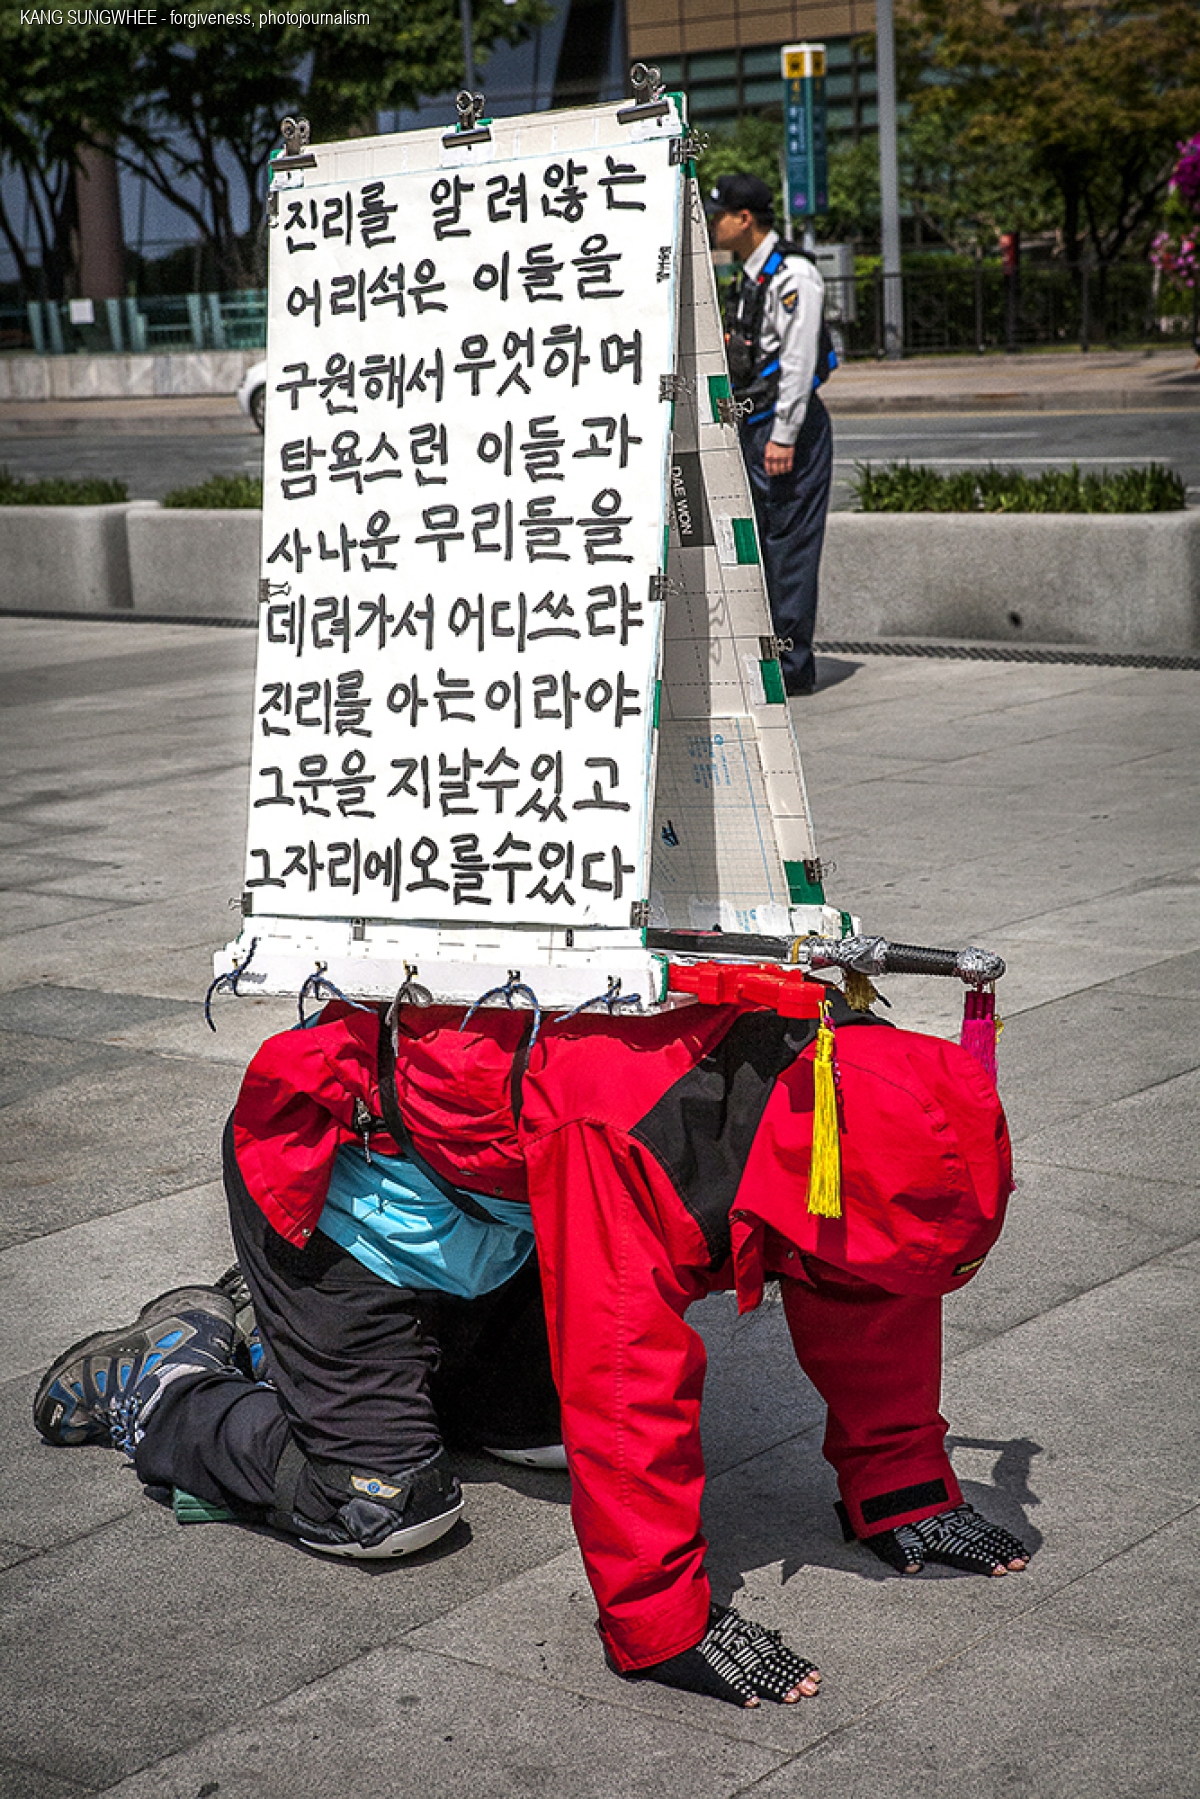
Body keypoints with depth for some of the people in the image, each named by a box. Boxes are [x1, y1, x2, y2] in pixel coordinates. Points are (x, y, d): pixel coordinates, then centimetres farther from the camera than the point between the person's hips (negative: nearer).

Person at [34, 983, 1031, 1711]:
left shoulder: (839, 1061, -18)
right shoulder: (633, 1141, -42)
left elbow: (870, 1302, -4)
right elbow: (631, 1393, -40)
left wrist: (902, 1491, -2)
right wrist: (665, 1628, -35)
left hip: (496, 1181, 8)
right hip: (333, 1153, -8)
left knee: (536, 1420, 10)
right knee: (382, 1506, -9)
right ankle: (158, 1382, 12)